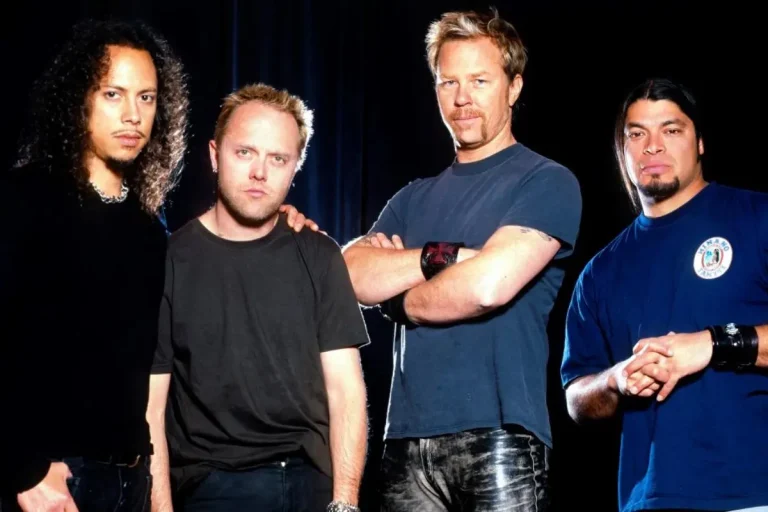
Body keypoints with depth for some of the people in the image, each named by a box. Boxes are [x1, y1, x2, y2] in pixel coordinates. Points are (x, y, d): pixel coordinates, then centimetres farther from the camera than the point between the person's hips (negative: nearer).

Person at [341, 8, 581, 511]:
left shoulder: (548, 183, -1)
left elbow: (488, 284, -15)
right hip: (407, 440, 5)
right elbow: (349, 277, 2)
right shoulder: (414, 199, 18)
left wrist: (399, 298, 2)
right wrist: (443, 257, -11)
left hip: (498, 438, -5)